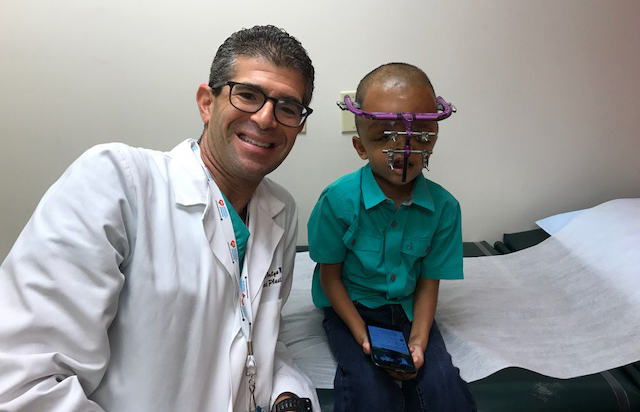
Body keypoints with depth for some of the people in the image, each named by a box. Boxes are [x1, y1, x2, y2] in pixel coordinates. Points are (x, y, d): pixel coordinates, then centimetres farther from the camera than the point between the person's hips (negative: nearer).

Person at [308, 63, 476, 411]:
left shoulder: (444, 206, -11)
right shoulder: (338, 199, -19)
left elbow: (429, 282, -2)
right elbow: (330, 276, -9)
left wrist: (419, 339, -17)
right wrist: (362, 334, -19)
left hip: (407, 307, 3)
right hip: (351, 305, -2)